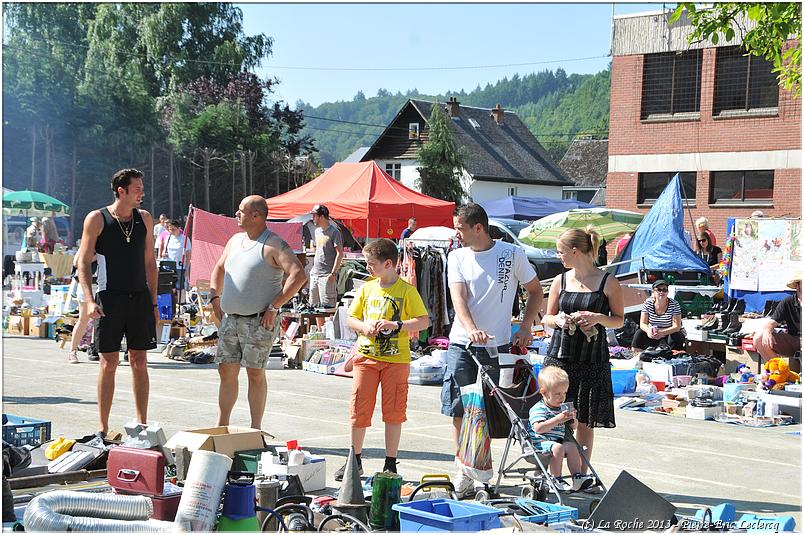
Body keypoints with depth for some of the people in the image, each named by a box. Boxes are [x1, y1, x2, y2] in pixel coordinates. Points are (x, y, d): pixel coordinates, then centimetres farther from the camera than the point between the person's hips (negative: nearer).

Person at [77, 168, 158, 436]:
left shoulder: (144, 218, 10)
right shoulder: (97, 219, -2)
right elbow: (83, 261, -3)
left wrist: (153, 302, 11)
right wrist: (90, 300, -14)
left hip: (140, 298, 4)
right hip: (110, 298, -3)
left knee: (139, 362, 6)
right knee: (109, 363, -1)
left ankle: (142, 424, 13)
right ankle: (103, 428, 7)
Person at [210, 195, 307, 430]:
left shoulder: (274, 245, -10)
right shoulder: (235, 240, 14)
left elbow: (298, 275, -20)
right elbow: (219, 268, 29)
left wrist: (274, 307, -19)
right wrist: (215, 297, 14)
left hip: (259, 321, -7)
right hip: (229, 320, 7)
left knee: (255, 373, -1)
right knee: (226, 371, 8)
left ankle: (255, 429, 8)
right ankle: (221, 427, 17)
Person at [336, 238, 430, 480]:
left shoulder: (407, 290, -4)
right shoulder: (366, 289, 9)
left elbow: (424, 321, -6)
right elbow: (350, 319, 14)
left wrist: (396, 325, -17)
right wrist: (364, 326, -7)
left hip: (396, 359, -3)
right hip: (367, 356, 3)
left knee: (393, 412, 2)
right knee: (359, 409, 3)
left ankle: (390, 463, 13)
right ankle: (354, 461, 18)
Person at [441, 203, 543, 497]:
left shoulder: (512, 254, -1)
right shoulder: (457, 257, 3)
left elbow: (536, 291, 10)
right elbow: (458, 297, -10)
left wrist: (525, 327, -1)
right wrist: (471, 329, -28)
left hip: (497, 345, -1)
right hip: (461, 344, 2)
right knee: (458, 410, -1)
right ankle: (464, 471, 11)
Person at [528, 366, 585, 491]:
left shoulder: (562, 408, 15)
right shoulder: (538, 409, -11)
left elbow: (573, 426, 26)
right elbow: (538, 428, -27)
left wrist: (572, 418, 0)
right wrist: (558, 419, -31)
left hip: (557, 442, 8)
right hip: (540, 442, -8)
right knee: (557, 447, -31)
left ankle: (577, 476, -9)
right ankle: (557, 480, -24)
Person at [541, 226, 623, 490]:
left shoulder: (608, 282, -2)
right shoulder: (560, 281, 8)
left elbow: (619, 320, 4)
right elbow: (547, 318, 15)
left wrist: (598, 318, -16)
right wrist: (557, 320, -7)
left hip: (592, 360, -2)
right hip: (560, 356, 3)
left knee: (585, 420, 4)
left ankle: (581, 475, 17)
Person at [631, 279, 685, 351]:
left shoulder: (674, 304, -16)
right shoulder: (647, 303, -10)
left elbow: (677, 327, -20)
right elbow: (643, 324, -9)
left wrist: (661, 333, -37)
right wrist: (648, 330, -34)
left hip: (669, 333, -2)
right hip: (652, 335, 2)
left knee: (676, 336, -33)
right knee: (639, 334, -22)